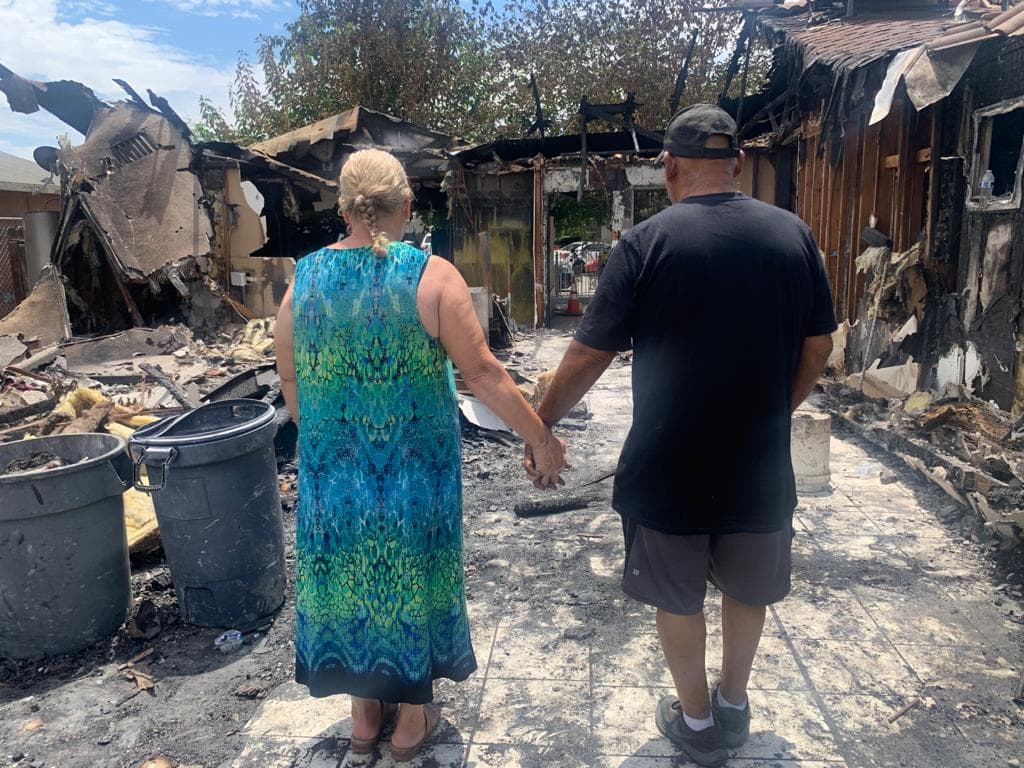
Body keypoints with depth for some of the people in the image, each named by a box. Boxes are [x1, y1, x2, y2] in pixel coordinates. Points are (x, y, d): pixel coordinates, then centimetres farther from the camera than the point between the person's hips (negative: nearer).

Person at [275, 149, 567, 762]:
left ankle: (365, 712, 38)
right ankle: (412, 717, 33)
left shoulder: (306, 276, -2)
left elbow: (290, 379, 6)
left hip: (333, 467, 3)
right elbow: (483, 374, -15)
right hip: (416, 467, -2)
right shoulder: (432, 275, -13)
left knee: (349, 575, 19)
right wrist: (542, 439, -5)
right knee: (412, 576, 15)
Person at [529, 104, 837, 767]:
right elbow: (818, 348, 5)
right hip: (760, 465, 3)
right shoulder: (793, 234, -2)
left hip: (668, 468, -3)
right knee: (748, 589, 25)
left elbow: (589, 355, -12)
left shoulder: (648, 241, -13)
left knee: (679, 599, 19)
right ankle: (734, 706, 44)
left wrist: (542, 425, 2)